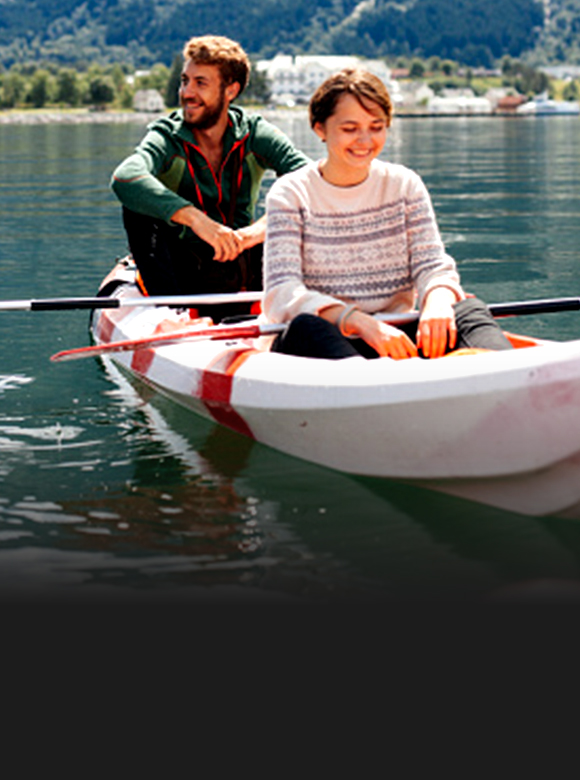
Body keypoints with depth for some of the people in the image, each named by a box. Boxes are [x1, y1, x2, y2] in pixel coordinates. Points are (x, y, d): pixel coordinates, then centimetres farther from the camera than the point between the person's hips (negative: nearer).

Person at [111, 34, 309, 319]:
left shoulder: (255, 134, -4)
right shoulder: (167, 138, -10)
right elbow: (124, 178, -33)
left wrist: (263, 226, -38)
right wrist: (194, 218, -45)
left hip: (241, 266, 1)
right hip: (182, 272, -1)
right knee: (138, 208, -25)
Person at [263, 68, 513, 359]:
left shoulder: (405, 186, 10)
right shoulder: (290, 194, 0)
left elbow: (434, 267, 2)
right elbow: (281, 295, -12)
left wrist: (437, 301, -26)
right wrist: (361, 322, -29)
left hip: (394, 339, 3)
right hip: (320, 347, -3)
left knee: (469, 310, -23)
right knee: (305, 326, -36)